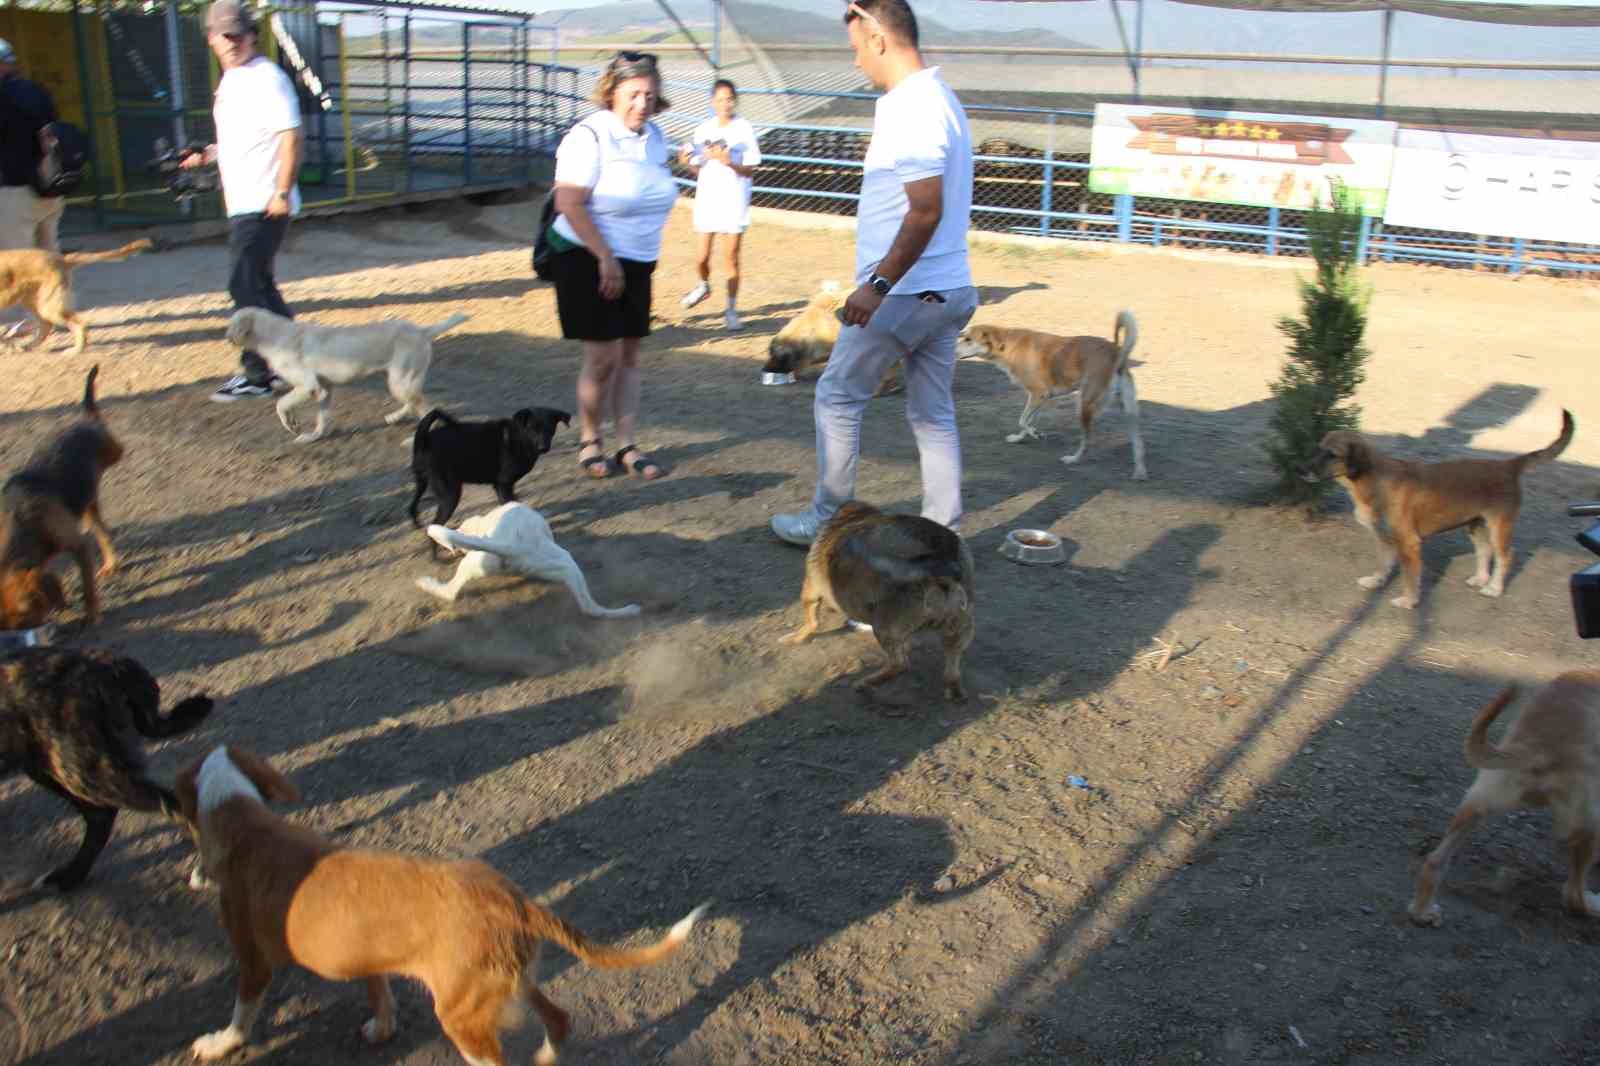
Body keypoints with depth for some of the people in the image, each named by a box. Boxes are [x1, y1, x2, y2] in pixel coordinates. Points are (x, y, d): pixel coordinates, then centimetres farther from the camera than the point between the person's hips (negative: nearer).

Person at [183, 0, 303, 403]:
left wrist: (282, 193, -23)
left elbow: (290, 136, -18)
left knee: (246, 286, -8)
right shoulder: (230, 81, 17)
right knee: (259, 284, 15)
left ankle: (256, 374, 0)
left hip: (264, 204, -10)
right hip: (242, 203, 10)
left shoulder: (267, 78, -12)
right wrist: (209, 155, 14)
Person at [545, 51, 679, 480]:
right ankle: (589, 440, 12)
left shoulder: (655, 136, 6)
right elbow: (569, 204, -21)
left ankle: (627, 446, 15)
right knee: (603, 356, -8)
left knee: (629, 356, 8)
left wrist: (643, 260, 15)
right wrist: (606, 259, -21)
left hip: (636, 263, 7)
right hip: (588, 260, -7)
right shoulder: (590, 136, -16)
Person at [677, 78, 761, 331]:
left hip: (734, 201, -2)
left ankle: (731, 310, 12)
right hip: (707, 199, 2)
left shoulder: (745, 130, -4)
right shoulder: (703, 130, 4)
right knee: (701, 257, 3)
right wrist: (688, 163, -11)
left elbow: (749, 170, -5)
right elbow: (698, 170, 9)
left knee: (732, 257, 1)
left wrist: (729, 163, -22)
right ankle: (704, 286, 37)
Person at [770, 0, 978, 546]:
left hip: (904, 294, -9)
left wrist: (878, 284, -26)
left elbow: (927, 210, -25)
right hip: (947, 291, 10)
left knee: (837, 398, 5)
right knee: (933, 415, 12)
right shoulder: (938, 97, 14)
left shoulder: (912, 110, -18)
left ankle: (827, 521, 14)